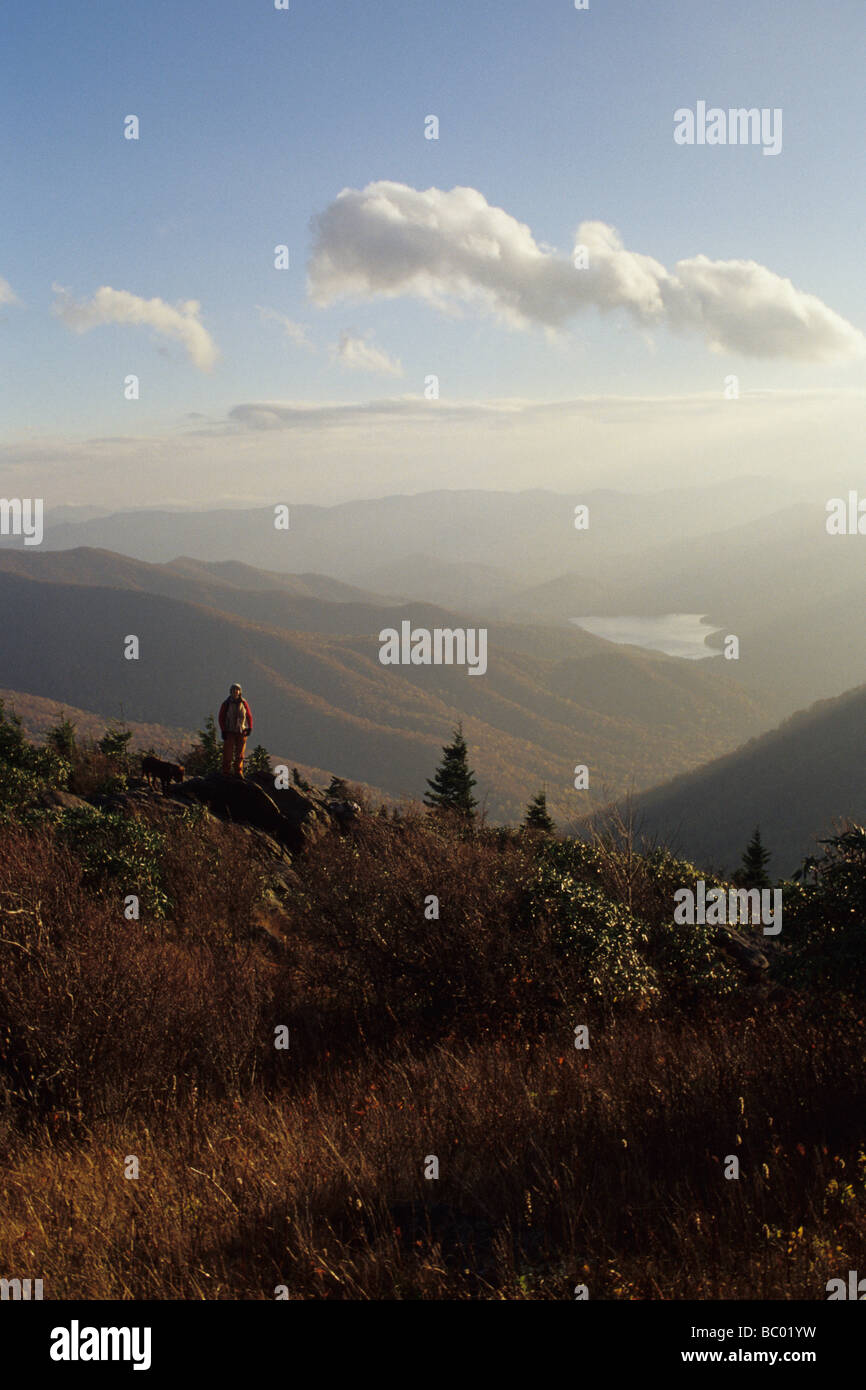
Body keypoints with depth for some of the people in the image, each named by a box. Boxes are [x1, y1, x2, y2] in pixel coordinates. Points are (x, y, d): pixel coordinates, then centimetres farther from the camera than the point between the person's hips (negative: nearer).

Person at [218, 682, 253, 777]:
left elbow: (249, 716, 9)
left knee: (240, 753, 5)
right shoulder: (226, 704, -5)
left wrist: (250, 728, -1)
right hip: (229, 732, -2)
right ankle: (226, 772, 6)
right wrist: (223, 731, -8)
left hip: (241, 732, 2)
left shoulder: (243, 703, 1)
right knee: (228, 753, -2)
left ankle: (238, 772, 14)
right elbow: (221, 718, -1)